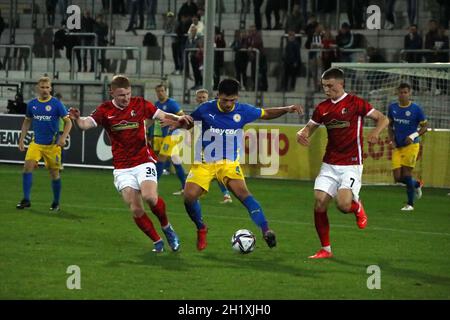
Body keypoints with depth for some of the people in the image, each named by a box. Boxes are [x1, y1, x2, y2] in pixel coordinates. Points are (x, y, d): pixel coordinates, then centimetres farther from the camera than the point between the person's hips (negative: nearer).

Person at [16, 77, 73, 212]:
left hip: (53, 145, -3)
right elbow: (27, 122, 19)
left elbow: (68, 122, -6)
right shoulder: (32, 104, 5)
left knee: (54, 173, 3)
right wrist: (22, 139, 12)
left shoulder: (56, 104, -6)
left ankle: (56, 203, 19)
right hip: (36, 143, 3)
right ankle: (26, 200, -8)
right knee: (27, 166, -15)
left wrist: (63, 137, -21)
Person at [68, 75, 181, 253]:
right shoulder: (105, 110, -2)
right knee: (135, 209, -9)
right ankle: (157, 241, 9)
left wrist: (178, 118, -20)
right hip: (122, 167, 1)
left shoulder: (140, 104, 0)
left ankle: (166, 227, 3)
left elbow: (162, 115, 0)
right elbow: (86, 123, -14)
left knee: (149, 196, -25)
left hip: (143, 161, -1)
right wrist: (77, 119, -37)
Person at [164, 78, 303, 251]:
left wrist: (287, 109, -3)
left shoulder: (243, 111, -5)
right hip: (204, 162, 1)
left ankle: (266, 231, -29)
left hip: (229, 162, -1)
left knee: (241, 191, -26)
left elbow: (266, 113, 11)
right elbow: (188, 124, 8)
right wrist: (178, 123, -15)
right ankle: (201, 229, 15)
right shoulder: (206, 109, -8)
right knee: (189, 196, -16)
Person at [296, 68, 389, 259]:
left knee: (343, 204, -23)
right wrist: (301, 134, -8)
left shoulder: (355, 103, -6)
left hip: (351, 165, -5)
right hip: (329, 165, 5)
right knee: (319, 203, -8)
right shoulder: (322, 108, 8)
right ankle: (325, 249, 6)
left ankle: (357, 207, 15)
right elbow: (309, 128, 16)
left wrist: (375, 132, -25)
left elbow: (383, 119, -4)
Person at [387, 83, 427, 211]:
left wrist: (414, 135, -18)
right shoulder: (392, 108, 4)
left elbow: (424, 127, -2)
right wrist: (392, 139, 3)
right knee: (397, 177, -1)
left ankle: (410, 204, 6)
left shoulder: (416, 109, -8)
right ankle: (417, 184, 30)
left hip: (411, 145, -4)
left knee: (406, 174, -9)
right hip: (397, 147, 4)